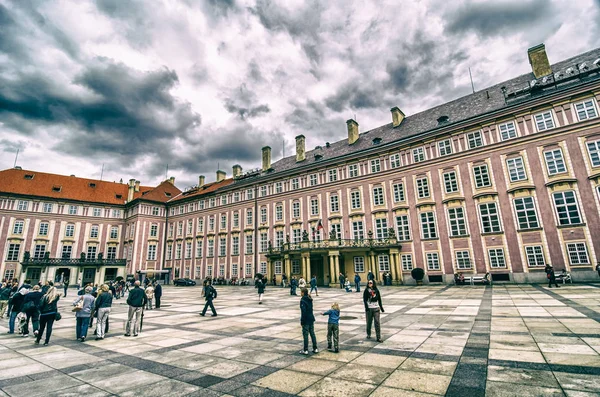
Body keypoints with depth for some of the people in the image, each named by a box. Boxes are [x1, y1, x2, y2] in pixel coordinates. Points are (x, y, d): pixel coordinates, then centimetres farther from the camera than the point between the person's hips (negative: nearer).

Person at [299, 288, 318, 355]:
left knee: (305, 334, 2)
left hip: (306, 320, -7)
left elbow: (303, 311, -20)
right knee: (312, 333, 14)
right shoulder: (310, 300, 5)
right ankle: (315, 348, 21)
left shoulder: (302, 300, -18)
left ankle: (305, 350, 9)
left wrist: (302, 321, -15)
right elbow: (311, 309, 9)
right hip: (311, 318, 7)